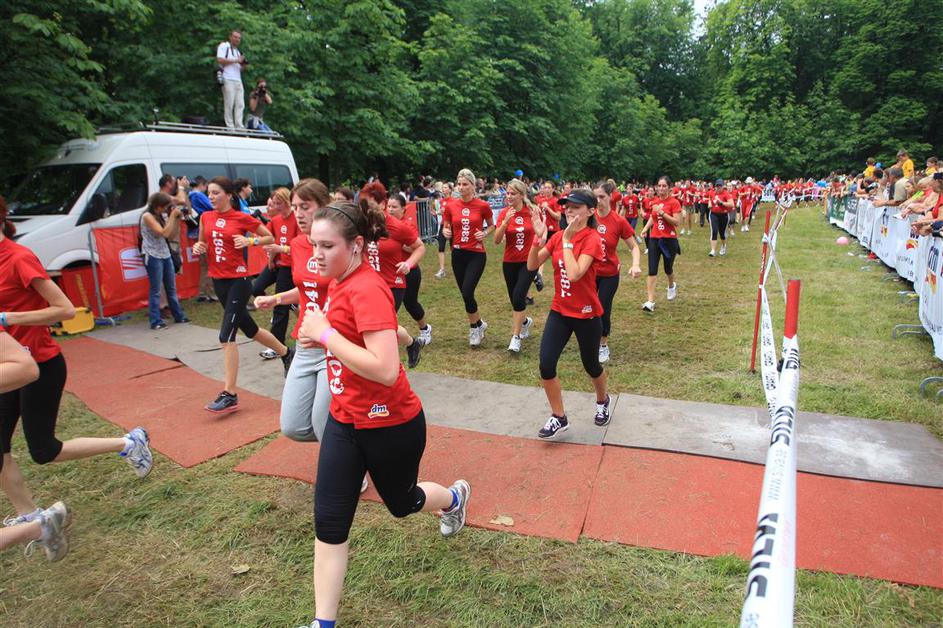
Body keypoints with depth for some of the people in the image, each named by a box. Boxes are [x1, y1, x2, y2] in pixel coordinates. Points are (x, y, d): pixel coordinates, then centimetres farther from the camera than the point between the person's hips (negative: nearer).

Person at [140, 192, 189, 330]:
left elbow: (171, 235, 9)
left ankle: (179, 316, 22)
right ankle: (155, 321, -2)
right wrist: (172, 216, -17)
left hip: (165, 255, 8)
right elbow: (164, 233, -22)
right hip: (153, 256, -8)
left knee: (171, 288, 13)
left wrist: (178, 219, 0)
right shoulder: (147, 216, -11)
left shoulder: (162, 215, 11)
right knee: (155, 290, -5)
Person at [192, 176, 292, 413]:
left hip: (238, 280, -6)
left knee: (226, 335, -13)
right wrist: (198, 247, -2)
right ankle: (286, 353, 43)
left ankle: (230, 395, -8)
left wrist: (249, 241, -15)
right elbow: (202, 243, 20)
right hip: (218, 280, 7)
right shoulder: (206, 217, 7)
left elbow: (270, 238, 2)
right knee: (249, 329, 18)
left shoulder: (242, 218, -7)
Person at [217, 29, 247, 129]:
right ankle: (230, 126, -8)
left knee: (240, 104, -3)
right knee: (229, 104, -9)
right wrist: (236, 60, -9)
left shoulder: (237, 51, 28)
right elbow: (220, 60, -9)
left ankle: (239, 126, -5)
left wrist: (244, 65, 6)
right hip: (228, 80, -7)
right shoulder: (224, 46, 5)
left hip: (238, 80, 7)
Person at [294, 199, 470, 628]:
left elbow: (385, 370, -34)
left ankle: (456, 497, 54)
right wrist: (319, 335, 0)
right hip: (345, 420, 7)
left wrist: (325, 334, -27)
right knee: (329, 521, 6)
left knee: (401, 502, 21)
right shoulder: (340, 283, 0)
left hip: (391, 425, -7)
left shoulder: (367, 289, -27)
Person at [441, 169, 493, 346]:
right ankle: (479, 323, 31)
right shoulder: (450, 206, 0)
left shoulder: (482, 206, -6)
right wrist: (445, 232, -11)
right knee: (464, 294, 8)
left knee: (467, 292, -14)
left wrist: (484, 234, -10)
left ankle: (474, 327, 10)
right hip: (458, 254, 4)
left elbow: (491, 226, 9)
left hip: (477, 254, -4)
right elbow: (446, 228, 11)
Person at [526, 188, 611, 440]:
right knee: (546, 365, -8)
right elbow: (532, 266, -4)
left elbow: (574, 274, -30)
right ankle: (559, 418, 12)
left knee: (590, 365, 14)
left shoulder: (592, 239, -17)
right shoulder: (558, 236, 2)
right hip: (559, 311, 5)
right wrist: (539, 238, -18)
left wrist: (567, 241, -25)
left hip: (586, 314, -5)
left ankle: (603, 401, 47)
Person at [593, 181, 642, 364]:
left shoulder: (619, 221, -14)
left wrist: (635, 265, -24)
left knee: (604, 311, 4)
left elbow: (634, 247, -6)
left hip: (609, 274, -2)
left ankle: (604, 346, 27)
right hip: (589, 271, 2)